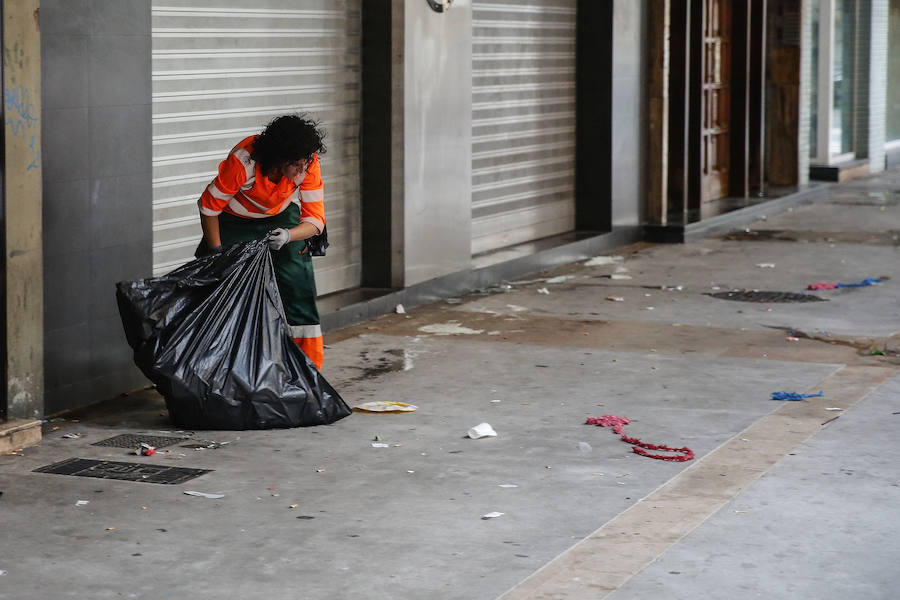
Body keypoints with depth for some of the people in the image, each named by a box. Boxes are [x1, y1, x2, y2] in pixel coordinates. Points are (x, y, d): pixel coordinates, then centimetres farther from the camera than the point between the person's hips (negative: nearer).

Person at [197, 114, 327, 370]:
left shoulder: (308, 165, -27)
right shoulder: (242, 161, -36)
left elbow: (315, 219, -22)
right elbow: (209, 207, -23)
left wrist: (287, 236, -41)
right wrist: (217, 253, -22)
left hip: (283, 219, 2)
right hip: (235, 220, -2)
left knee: (298, 289, -7)